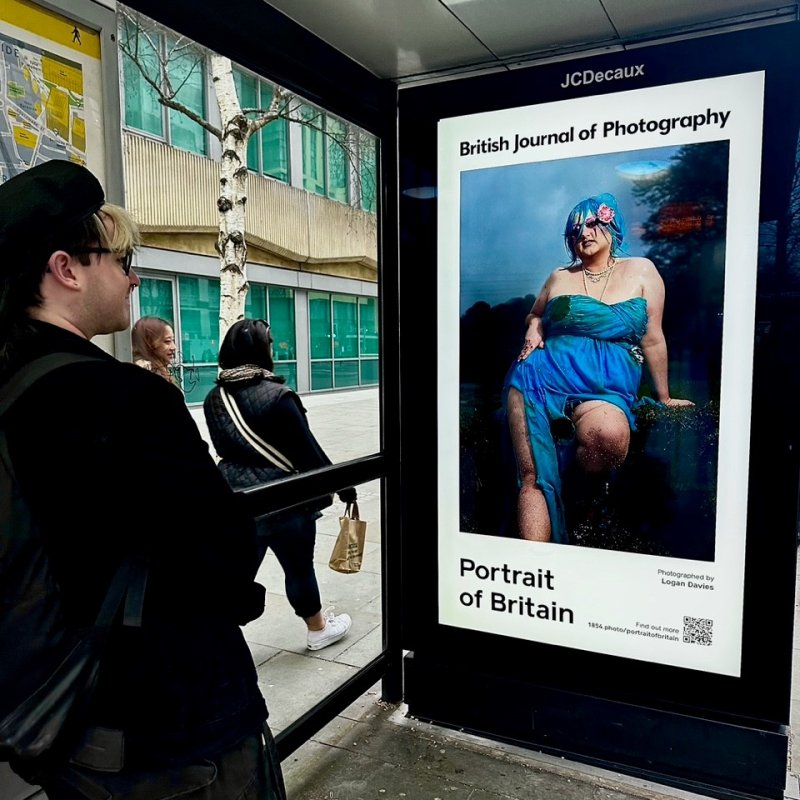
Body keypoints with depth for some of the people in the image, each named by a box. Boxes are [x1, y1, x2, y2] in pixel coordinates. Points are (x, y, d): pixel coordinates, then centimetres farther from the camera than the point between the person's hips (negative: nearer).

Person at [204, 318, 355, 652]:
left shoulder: (214, 398, 1)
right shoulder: (276, 396, -18)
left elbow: (222, 448, 11)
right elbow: (307, 450, -15)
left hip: (235, 497, 6)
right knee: (299, 566, 13)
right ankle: (318, 629, 33)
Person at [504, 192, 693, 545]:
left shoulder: (641, 271, 14)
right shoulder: (559, 277, 19)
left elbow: (653, 339, 15)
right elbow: (534, 315, 36)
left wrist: (664, 397, 19)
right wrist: (533, 330, 11)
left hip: (609, 387, -1)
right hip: (544, 375, 2)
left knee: (611, 434, -38)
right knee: (532, 476, -19)